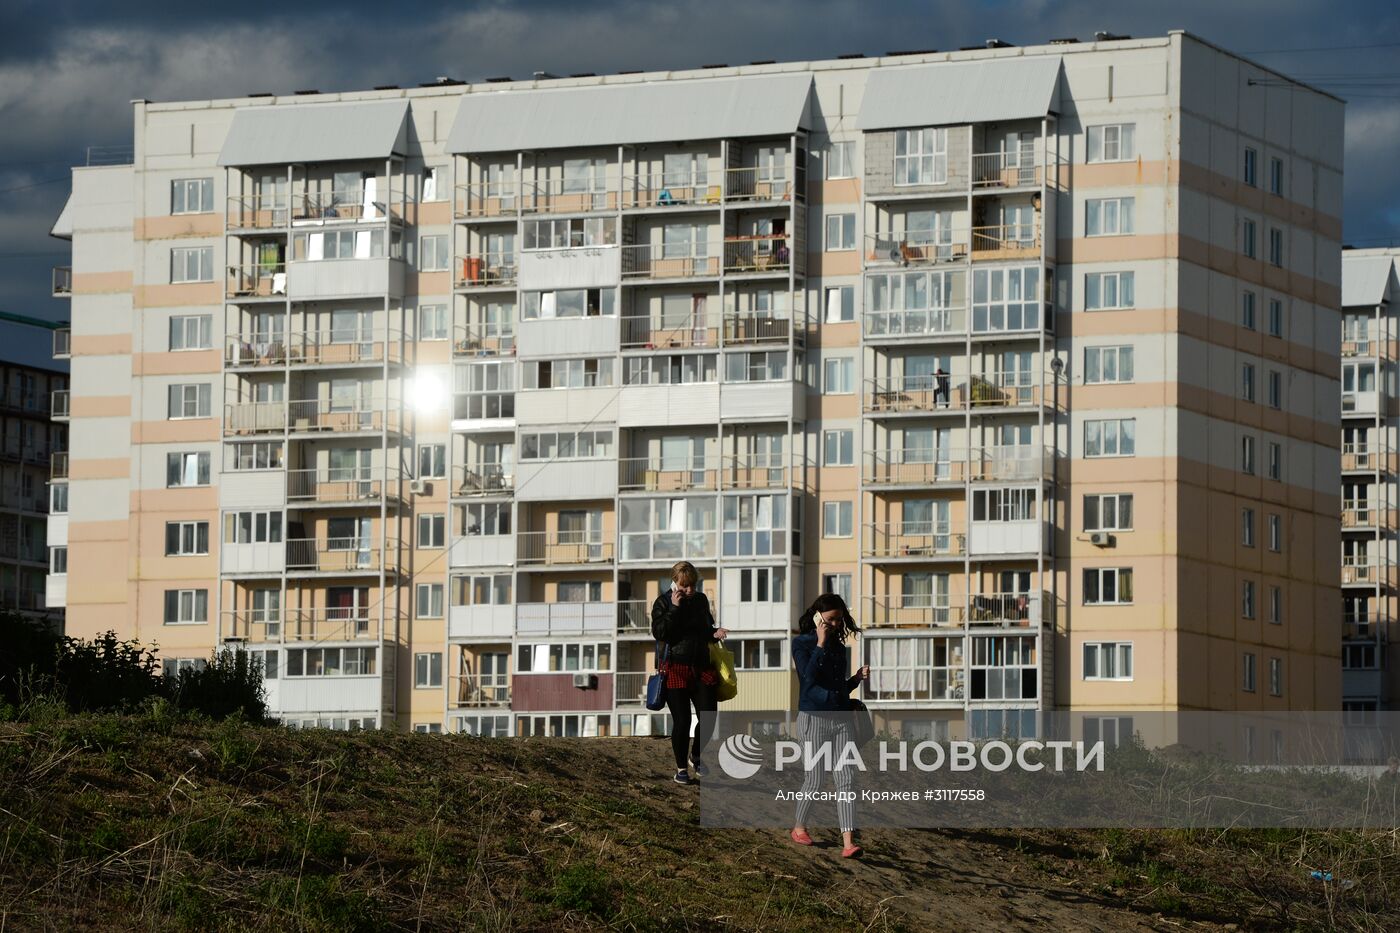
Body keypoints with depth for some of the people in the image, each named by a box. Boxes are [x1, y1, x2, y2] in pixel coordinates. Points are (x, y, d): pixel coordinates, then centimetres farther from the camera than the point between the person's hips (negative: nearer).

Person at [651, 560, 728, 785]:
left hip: (701, 667, 4)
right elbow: (659, 633, -16)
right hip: (675, 669, -4)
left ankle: (695, 757, 24)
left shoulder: (701, 600, 9)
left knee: (708, 718, -2)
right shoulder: (663, 602, -4)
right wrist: (674, 608, -19)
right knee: (682, 720, -3)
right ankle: (681, 768, 12)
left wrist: (715, 633, 0)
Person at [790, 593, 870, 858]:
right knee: (814, 780, 1)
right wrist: (821, 644, -17)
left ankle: (848, 843, -13)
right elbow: (808, 676, -18)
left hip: (841, 719, 5)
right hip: (814, 718, -5)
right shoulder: (802, 643, -2)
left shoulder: (838, 646, 14)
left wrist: (858, 678, 3)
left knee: (846, 779, -7)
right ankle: (799, 828, 27)